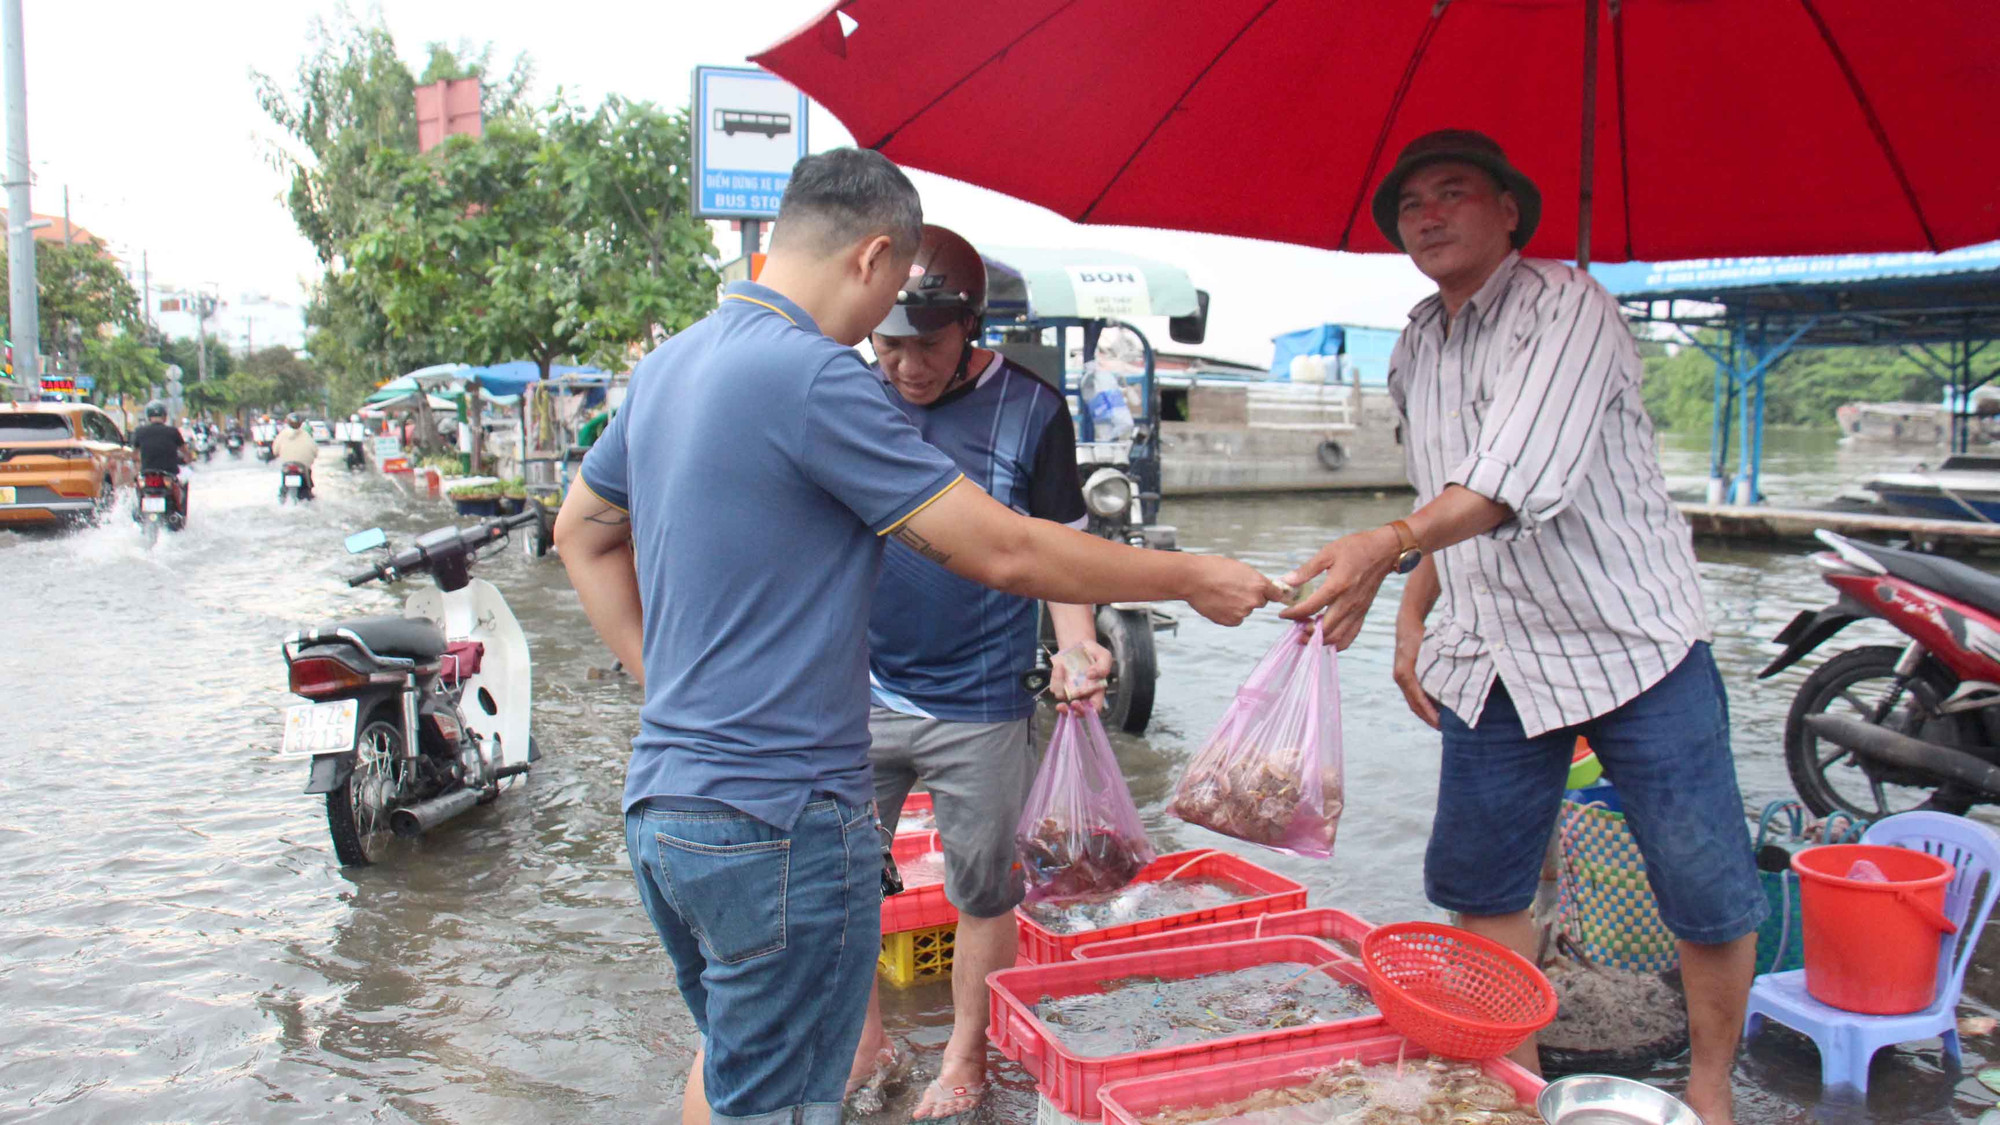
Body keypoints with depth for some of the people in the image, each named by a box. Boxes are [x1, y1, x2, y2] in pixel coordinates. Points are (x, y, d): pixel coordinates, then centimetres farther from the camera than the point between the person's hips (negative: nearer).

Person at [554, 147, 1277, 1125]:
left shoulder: (666, 366, 8)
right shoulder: (812, 375, -20)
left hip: (663, 804, 9)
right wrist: (1191, 579, -6)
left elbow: (582, 534, 22)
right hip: (777, 823, -9)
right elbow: (1002, 552, -18)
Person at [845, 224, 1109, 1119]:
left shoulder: (1030, 410, -5)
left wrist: (1078, 643, -16)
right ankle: (864, 1046, 32)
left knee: (983, 890, 11)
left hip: (980, 706, -2)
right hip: (858, 694, 2)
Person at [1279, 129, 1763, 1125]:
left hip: (1629, 635, -6)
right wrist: (1413, 614, 11)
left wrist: (1388, 546, -42)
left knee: (1709, 893, 2)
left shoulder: (1565, 304, -13)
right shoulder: (1415, 349, 10)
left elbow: (1526, 473, -30)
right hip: (1489, 657, 6)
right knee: (1479, 884, 9)